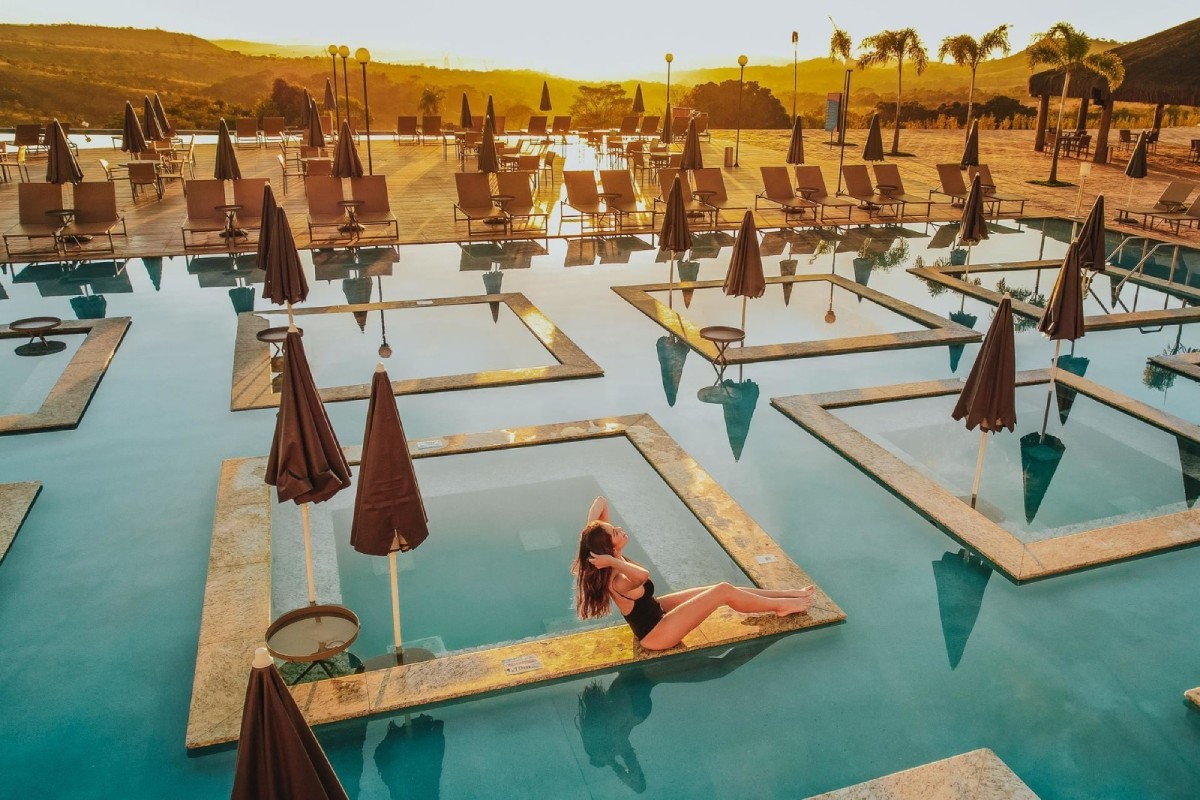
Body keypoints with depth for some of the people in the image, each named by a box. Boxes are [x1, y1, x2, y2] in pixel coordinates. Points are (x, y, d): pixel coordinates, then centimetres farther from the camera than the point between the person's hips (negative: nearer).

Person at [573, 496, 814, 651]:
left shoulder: (612, 558, -13)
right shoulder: (618, 581, -36)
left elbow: (601, 502, -11)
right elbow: (643, 575, -62)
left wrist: (589, 533, -24)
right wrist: (610, 561, -50)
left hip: (654, 610, 9)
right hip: (655, 632, -9)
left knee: (722, 589, 8)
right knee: (724, 591, -8)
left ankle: (785, 593, 21)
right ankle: (780, 606, 14)